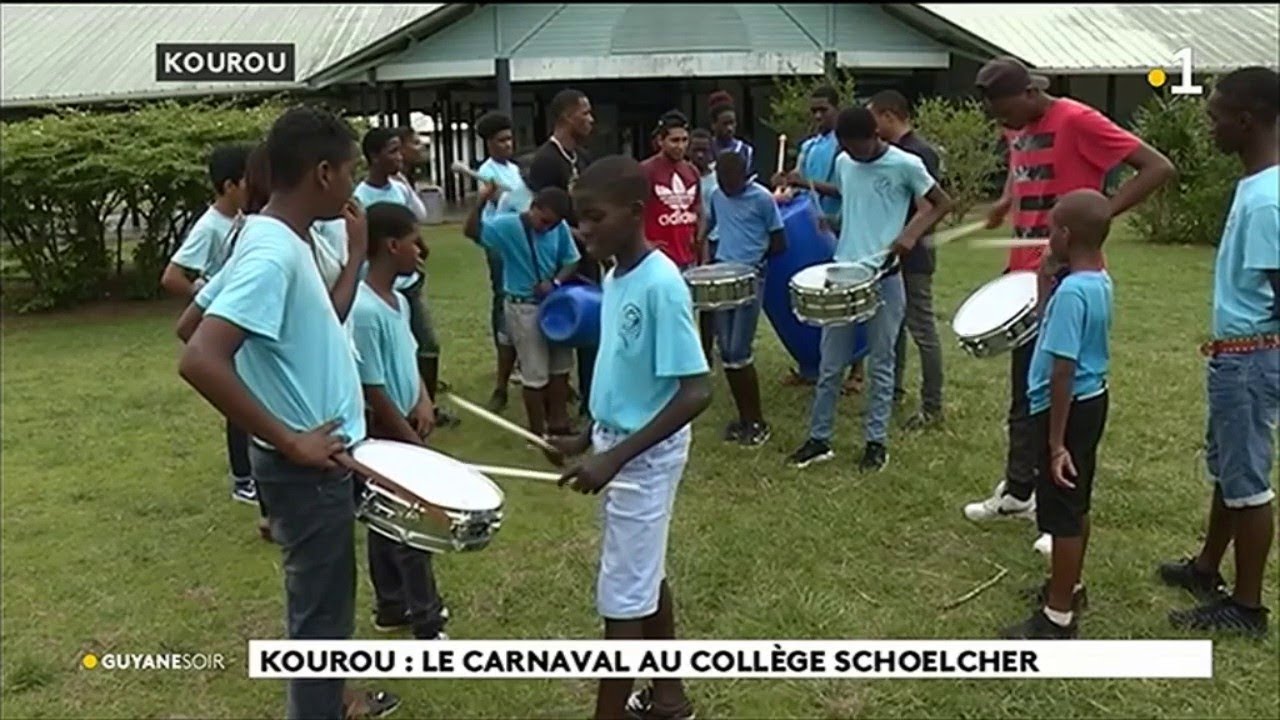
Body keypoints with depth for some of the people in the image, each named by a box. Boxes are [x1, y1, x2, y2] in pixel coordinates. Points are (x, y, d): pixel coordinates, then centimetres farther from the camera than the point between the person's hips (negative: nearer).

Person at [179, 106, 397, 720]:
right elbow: (199, 361, -34)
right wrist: (290, 442, -26)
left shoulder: (278, 240, 6)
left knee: (327, 604, 26)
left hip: (321, 458, 10)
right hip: (308, 468, -10)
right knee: (320, 612, 6)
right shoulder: (274, 254, -25)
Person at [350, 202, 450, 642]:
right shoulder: (363, 311, -25)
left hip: (401, 430, 9)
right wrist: (414, 442, -16)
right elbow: (372, 391, -23)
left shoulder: (398, 300, 5)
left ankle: (392, 606, 35)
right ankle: (427, 625, 14)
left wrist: (423, 401, -2)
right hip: (385, 437, -9)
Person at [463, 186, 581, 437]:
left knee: (560, 366, 16)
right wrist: (482, 201, -40)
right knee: (536, 374, 3)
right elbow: (471, 231, -27)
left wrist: (555, 282, -16)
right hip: (523, 308, -5)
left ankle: (558, 422, 32)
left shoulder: (560, 228, -7)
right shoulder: (508, 225, -17)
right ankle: (539, 431, 18)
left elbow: (571, 261, 2)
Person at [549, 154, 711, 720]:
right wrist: (589, 438, 15)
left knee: (621, 597, 1)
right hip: (620, 445, 9)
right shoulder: (616, 277, 4)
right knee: (646, 577, 20)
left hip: (644, 456, -9)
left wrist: (616, 457, -29)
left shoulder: (660, 285, -23)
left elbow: (696, 392, -26)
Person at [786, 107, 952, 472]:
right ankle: (819, 438, 19)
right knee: (829, 364, 9)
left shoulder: (905, 164, -9)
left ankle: (877, 442, 17)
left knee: (880, 365, 6)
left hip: (884, 277, -4)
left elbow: (942, 203, -2)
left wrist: (911, 234, -14)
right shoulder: (843, 162, 6)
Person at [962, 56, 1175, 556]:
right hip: (1027, 277, 8)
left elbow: (1159, 168, -17)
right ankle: (1017, 492, 30)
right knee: (1023, 395, 16)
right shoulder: (1018, 131, 9)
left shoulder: (1077, 121, -14)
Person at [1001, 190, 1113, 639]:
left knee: (1062, 513, 0)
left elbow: (1063, 370, -25)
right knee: (1076, 505, 22)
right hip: (1092, 400, 10)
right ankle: (1068, 587, 39)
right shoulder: (1100, 282, 5)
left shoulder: (1072, 291, -24)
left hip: (1068, 408, -10)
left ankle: (1059, 618, 11)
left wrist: (1055, 442, -24)